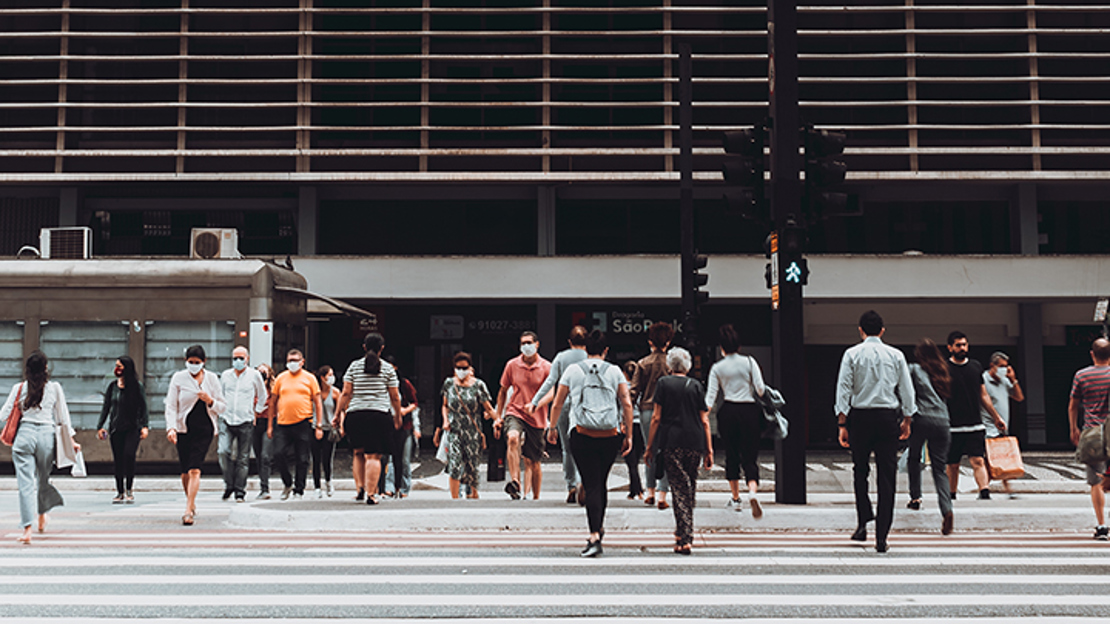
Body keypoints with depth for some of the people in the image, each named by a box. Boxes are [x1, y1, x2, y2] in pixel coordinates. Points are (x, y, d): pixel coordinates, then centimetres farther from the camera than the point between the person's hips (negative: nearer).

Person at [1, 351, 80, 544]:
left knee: (25, 482, -4)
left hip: (24, 434, -1)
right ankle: (42, 518, 38)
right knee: (43, 478, 21)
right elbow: (63, 416, 8)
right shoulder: (54, 388, 3)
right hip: (46, 434, 1)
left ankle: (27, 529, -12)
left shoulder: (19, 388, 2)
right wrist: (70, 440, 16)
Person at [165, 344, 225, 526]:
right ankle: (191, 503, 32)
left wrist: (210, 401, -13)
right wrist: (171, 428, -16)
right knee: (185, 470, 8)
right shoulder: (178, 378, 2)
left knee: (194, 469, -13)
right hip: (184, 429, 1)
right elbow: (171, 406, -2)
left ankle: (188, 511, -15)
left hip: (204, 429, -1)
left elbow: (223, 407, 8)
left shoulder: (212, 379, 5)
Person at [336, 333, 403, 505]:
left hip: (355, 415, 2)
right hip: (380, 414, -2)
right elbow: (394, 397, 5)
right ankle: (371, 494, -7)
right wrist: (398, 416, 17)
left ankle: (360, 487, 10)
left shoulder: (354, 366, 7)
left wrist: (340, 414, 10)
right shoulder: (388, 368, 4)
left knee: (359, 453, 19)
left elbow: (346, 393, 2)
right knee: (373, 455, -2)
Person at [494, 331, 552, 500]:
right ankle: (515, 482, -40)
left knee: (533, 462, 6)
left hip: (536, 418, 0)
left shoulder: (546, 367, 0)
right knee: (513, 438, -34)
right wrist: (498, 417, 12)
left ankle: (536, 497, 23)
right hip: (514, 413, 0)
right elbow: (503, 391, 15)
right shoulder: (512, 365, 5)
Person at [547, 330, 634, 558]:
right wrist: (629, 435, 7)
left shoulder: (573, 370, 6)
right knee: (601, 482, 18)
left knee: (591, 484, -2)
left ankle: (595, 537, -12)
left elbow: (557, 403, 9)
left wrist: (552, 428, 22)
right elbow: (627, 404, 2)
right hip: (610, 435, 1)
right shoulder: (614, 371, 6)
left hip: (582, 434, -1)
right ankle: (599, 526, 31)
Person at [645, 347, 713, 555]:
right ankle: (685, 531, 23)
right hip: (695, 443, 2)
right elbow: (704, 421, 6)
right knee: (691, 485, 17)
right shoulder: (696, 385, 8)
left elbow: (656, 417, -2)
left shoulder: (663, 383, 2)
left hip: (671, 443, -2)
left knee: (679, 488, -2)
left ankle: (684, 539, -9)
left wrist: (649, 446, 4)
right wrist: (709, 450, 9)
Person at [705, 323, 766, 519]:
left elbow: (711, 396, -3)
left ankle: (735, 498, 22)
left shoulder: (717, 368, 2)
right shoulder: (749, 362, 0)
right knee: (750, 456, 0)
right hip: (749, 411, -1)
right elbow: (760, 389, -4)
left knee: (731, 456, 15)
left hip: (728, 412, 1)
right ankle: (753, 491, -27)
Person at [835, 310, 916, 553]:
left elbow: (843, 389, -4)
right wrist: (907, 419, 18)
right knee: (887, 476, 2)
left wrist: (842, 423, -2)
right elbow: (907, 390, 7)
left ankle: (863, 522, 5)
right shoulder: (896, 355, 4)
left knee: (860, 471, 17)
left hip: (860, 417, 0)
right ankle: (881, 537, 0)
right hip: (888, 417, 1)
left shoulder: (852, 354, 0)